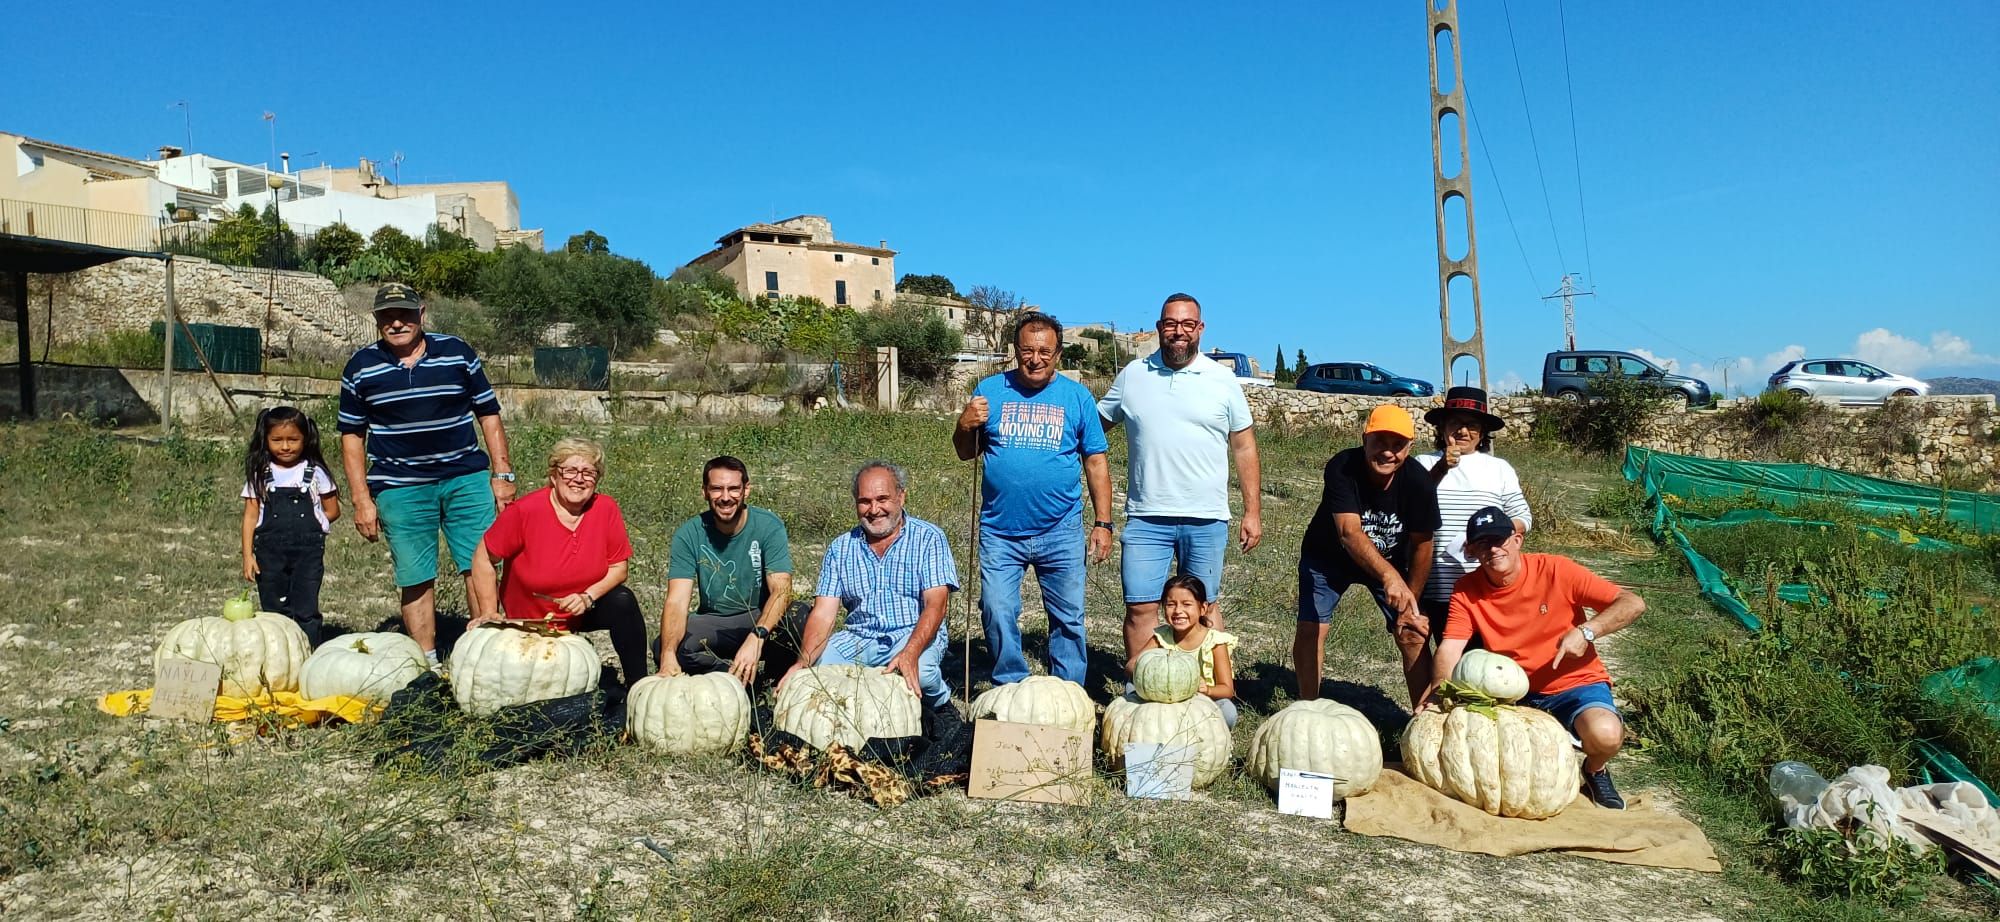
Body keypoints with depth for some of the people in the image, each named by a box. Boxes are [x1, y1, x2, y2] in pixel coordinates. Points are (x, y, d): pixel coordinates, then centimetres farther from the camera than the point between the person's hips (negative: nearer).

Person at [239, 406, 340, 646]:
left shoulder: (315, 473, 3)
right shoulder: (259, 475, 5)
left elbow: (332, 510, 10)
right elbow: (250, 516, 5)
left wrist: (306, 526, -3)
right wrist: (248, 555, -1)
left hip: (308, 552, -1)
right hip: (270, 552, 2)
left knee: (305, 610, -3)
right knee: (273, 611, 8)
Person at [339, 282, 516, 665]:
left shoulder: (457, 353, 4)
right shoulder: (361, 366, 5)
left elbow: (488, 414, 7)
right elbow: (352, 435, 9)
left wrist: (502, 474, 1)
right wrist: (362, 499, 2)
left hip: (466, 478, 0)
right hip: (400, 488, 0)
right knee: (415, 581, 4)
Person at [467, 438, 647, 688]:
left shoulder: (606, 509, -14)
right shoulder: (524, 511, -22)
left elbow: (618, 566, -7)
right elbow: (484, 559, -11)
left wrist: (588, 597, -23)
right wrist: (489, 613, -12)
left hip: (582, 612, 2)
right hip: (529, 622, -1)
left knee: (623, 602, -27)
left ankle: (637, 686, -13)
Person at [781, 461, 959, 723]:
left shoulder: (929, 538, -2)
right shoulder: (840, 548, 8)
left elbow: (935, 604, -13)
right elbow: (823, 613, -1)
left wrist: (910, 653, -32)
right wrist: (803, 662, -20)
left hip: (915, 636, -3)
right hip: (857, 640, 3)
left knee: (919, 671, -35)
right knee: (816, 667, -25)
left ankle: (939, 703, 1)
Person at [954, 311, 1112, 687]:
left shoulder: (1077, 396, 3)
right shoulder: (991, 389, 4)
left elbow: (1095, 462, 4)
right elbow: (966, 454, 9)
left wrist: (1103, 523, 0)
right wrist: (965, 425, -13)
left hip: (1060, 532, 0)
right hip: (1000, 532, 1)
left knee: (1068, 619, 7)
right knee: (997, 616, 2)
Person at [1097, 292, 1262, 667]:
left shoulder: (1222, 379, 3)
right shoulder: (1132, 375, 5)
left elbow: (1244, 447, 6)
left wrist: (1253, 512, 3)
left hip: (1206, 519, 0)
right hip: (1146, 518, 1)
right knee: (1140, 608, 1)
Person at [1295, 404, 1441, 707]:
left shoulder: (1418, 482, -25)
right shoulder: (1341, 468, -34)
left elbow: (1421, 545, -14)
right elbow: (1349, 532, -45)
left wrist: (1410, 603, -9)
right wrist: (1389, 576, -60)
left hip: (1391, 559, 2)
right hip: (1328, 556, -2)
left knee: (1413, 633, -4)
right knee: (1310, 628, -10)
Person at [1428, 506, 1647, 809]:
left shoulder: (1556, 570, -14)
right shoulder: (1467, 590, -5)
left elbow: (1633, 603, -14)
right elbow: (1450, 648, -13)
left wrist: (1585, 631, -30)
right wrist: (1440, 688, -34)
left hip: (1574, 685, -3)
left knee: (1605, 735, -33)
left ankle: (1595, 771, 7)